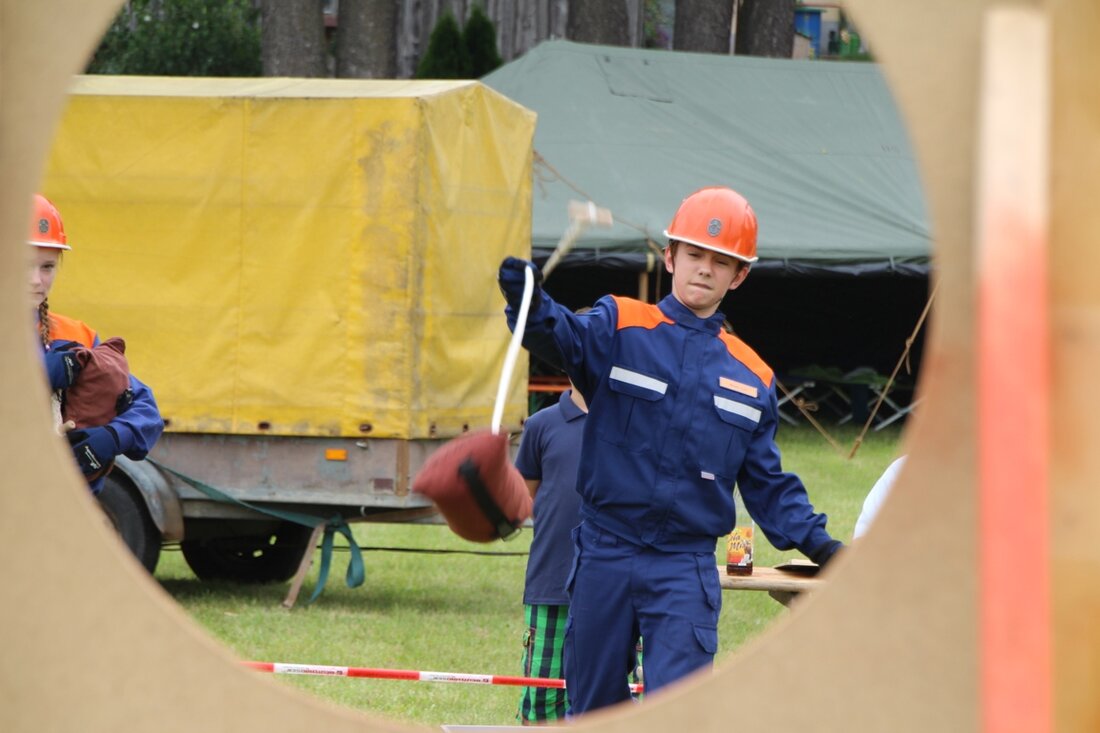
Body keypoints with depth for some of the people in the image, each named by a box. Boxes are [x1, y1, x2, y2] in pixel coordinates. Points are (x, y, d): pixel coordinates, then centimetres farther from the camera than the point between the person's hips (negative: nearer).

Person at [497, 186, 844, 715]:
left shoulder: (751, 376, 9)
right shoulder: (619, 329, 0)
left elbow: (766, 484, 16)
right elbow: (560, 336, -22)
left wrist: (813, 541, 0)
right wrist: (527, 301, -45)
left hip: (687, 571, 0)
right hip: (605, 558, 0)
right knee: (592, 710, 10)